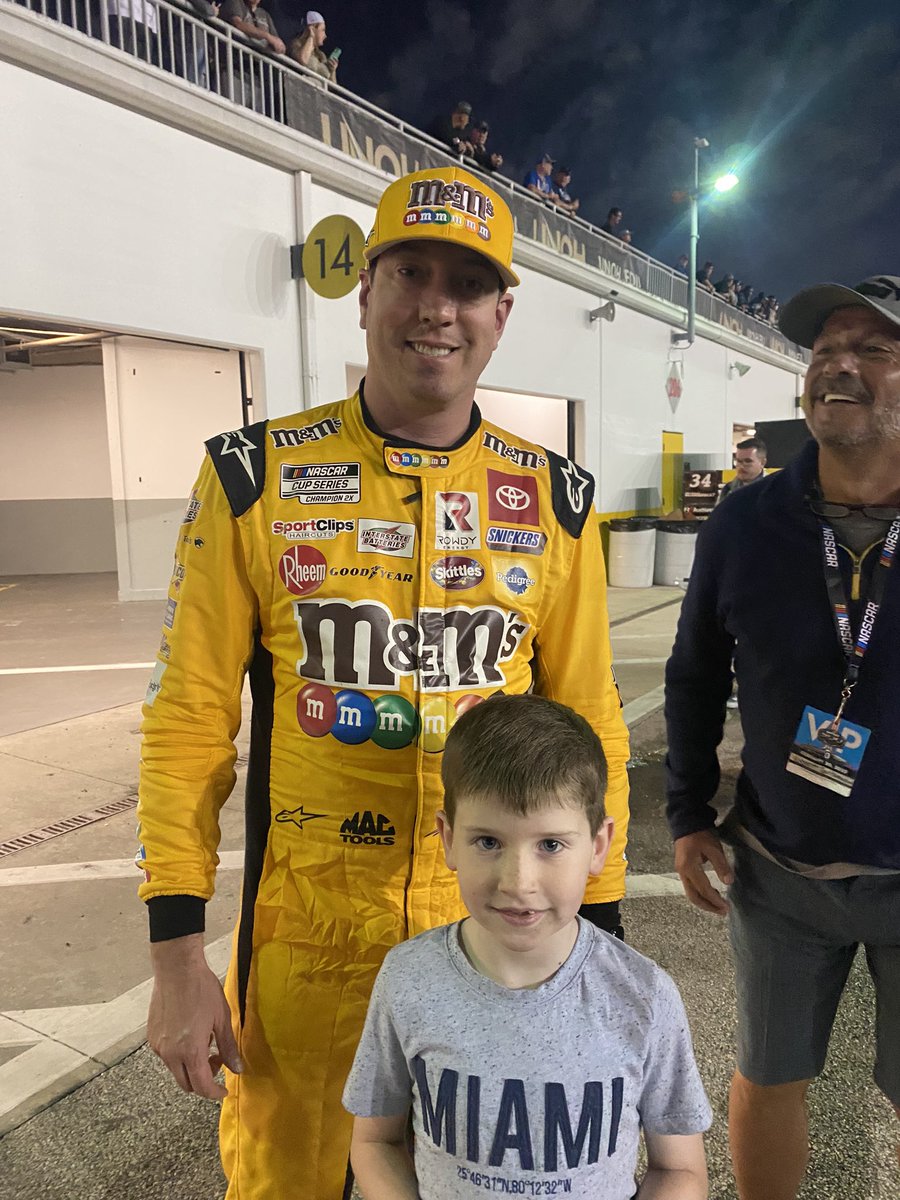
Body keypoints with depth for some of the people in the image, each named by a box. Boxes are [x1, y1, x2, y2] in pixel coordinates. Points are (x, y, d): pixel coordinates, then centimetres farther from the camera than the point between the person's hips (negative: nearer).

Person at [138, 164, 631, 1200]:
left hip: (499, 932, 2)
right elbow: (189, 716, -5)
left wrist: (601, 937, 3)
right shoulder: (253, 477, -7)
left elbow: (589, 721, 3)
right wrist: (175, 956, -7)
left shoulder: (556, 501, -2)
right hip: (303, 936, -1)